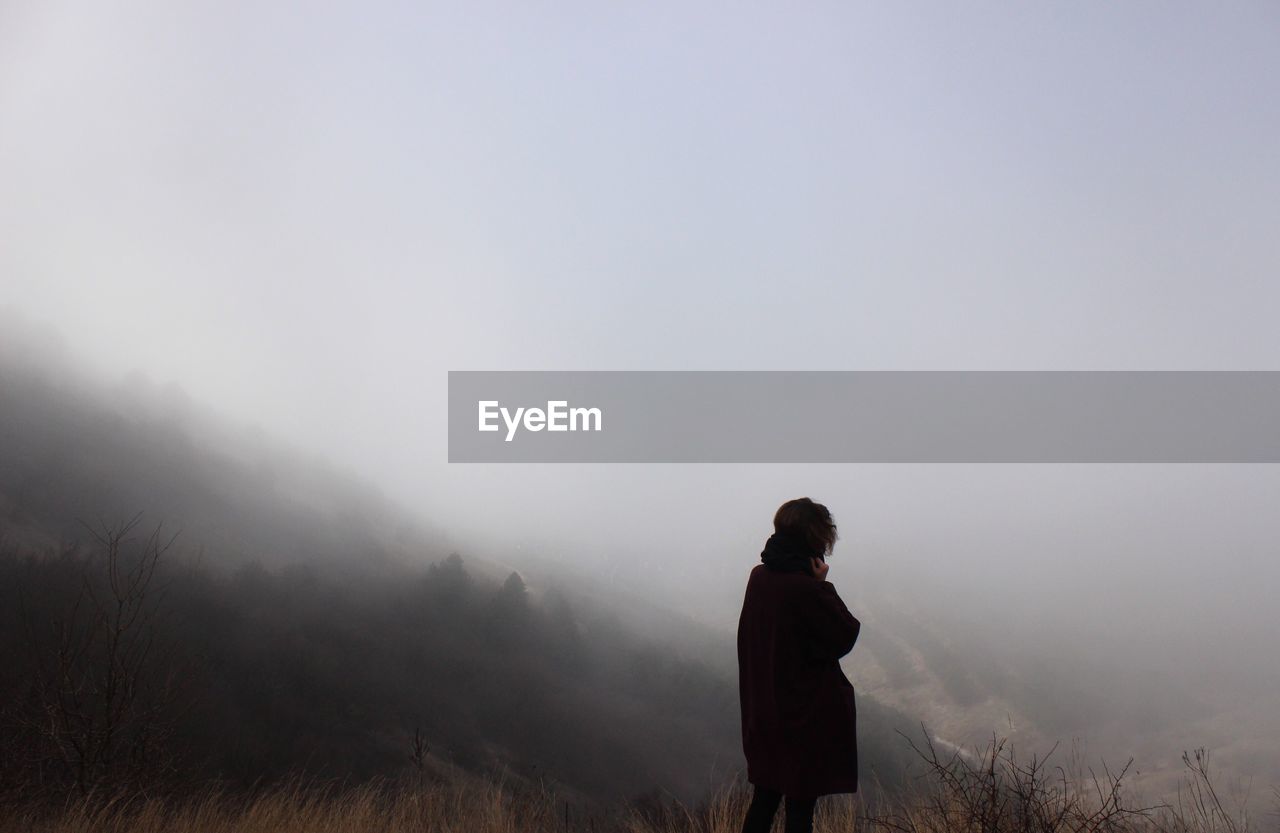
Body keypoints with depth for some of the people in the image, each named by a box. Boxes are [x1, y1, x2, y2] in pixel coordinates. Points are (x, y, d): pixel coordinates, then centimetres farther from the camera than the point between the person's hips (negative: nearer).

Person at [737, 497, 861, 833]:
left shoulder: (758, 577, 0)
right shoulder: (808, 589, -23)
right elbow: (845, 636, -12)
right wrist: (823, 584, -10)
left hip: (764, 709, 7)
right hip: (808, 714, -7)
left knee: (765, 796, 17)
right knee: (800, 804, 5)